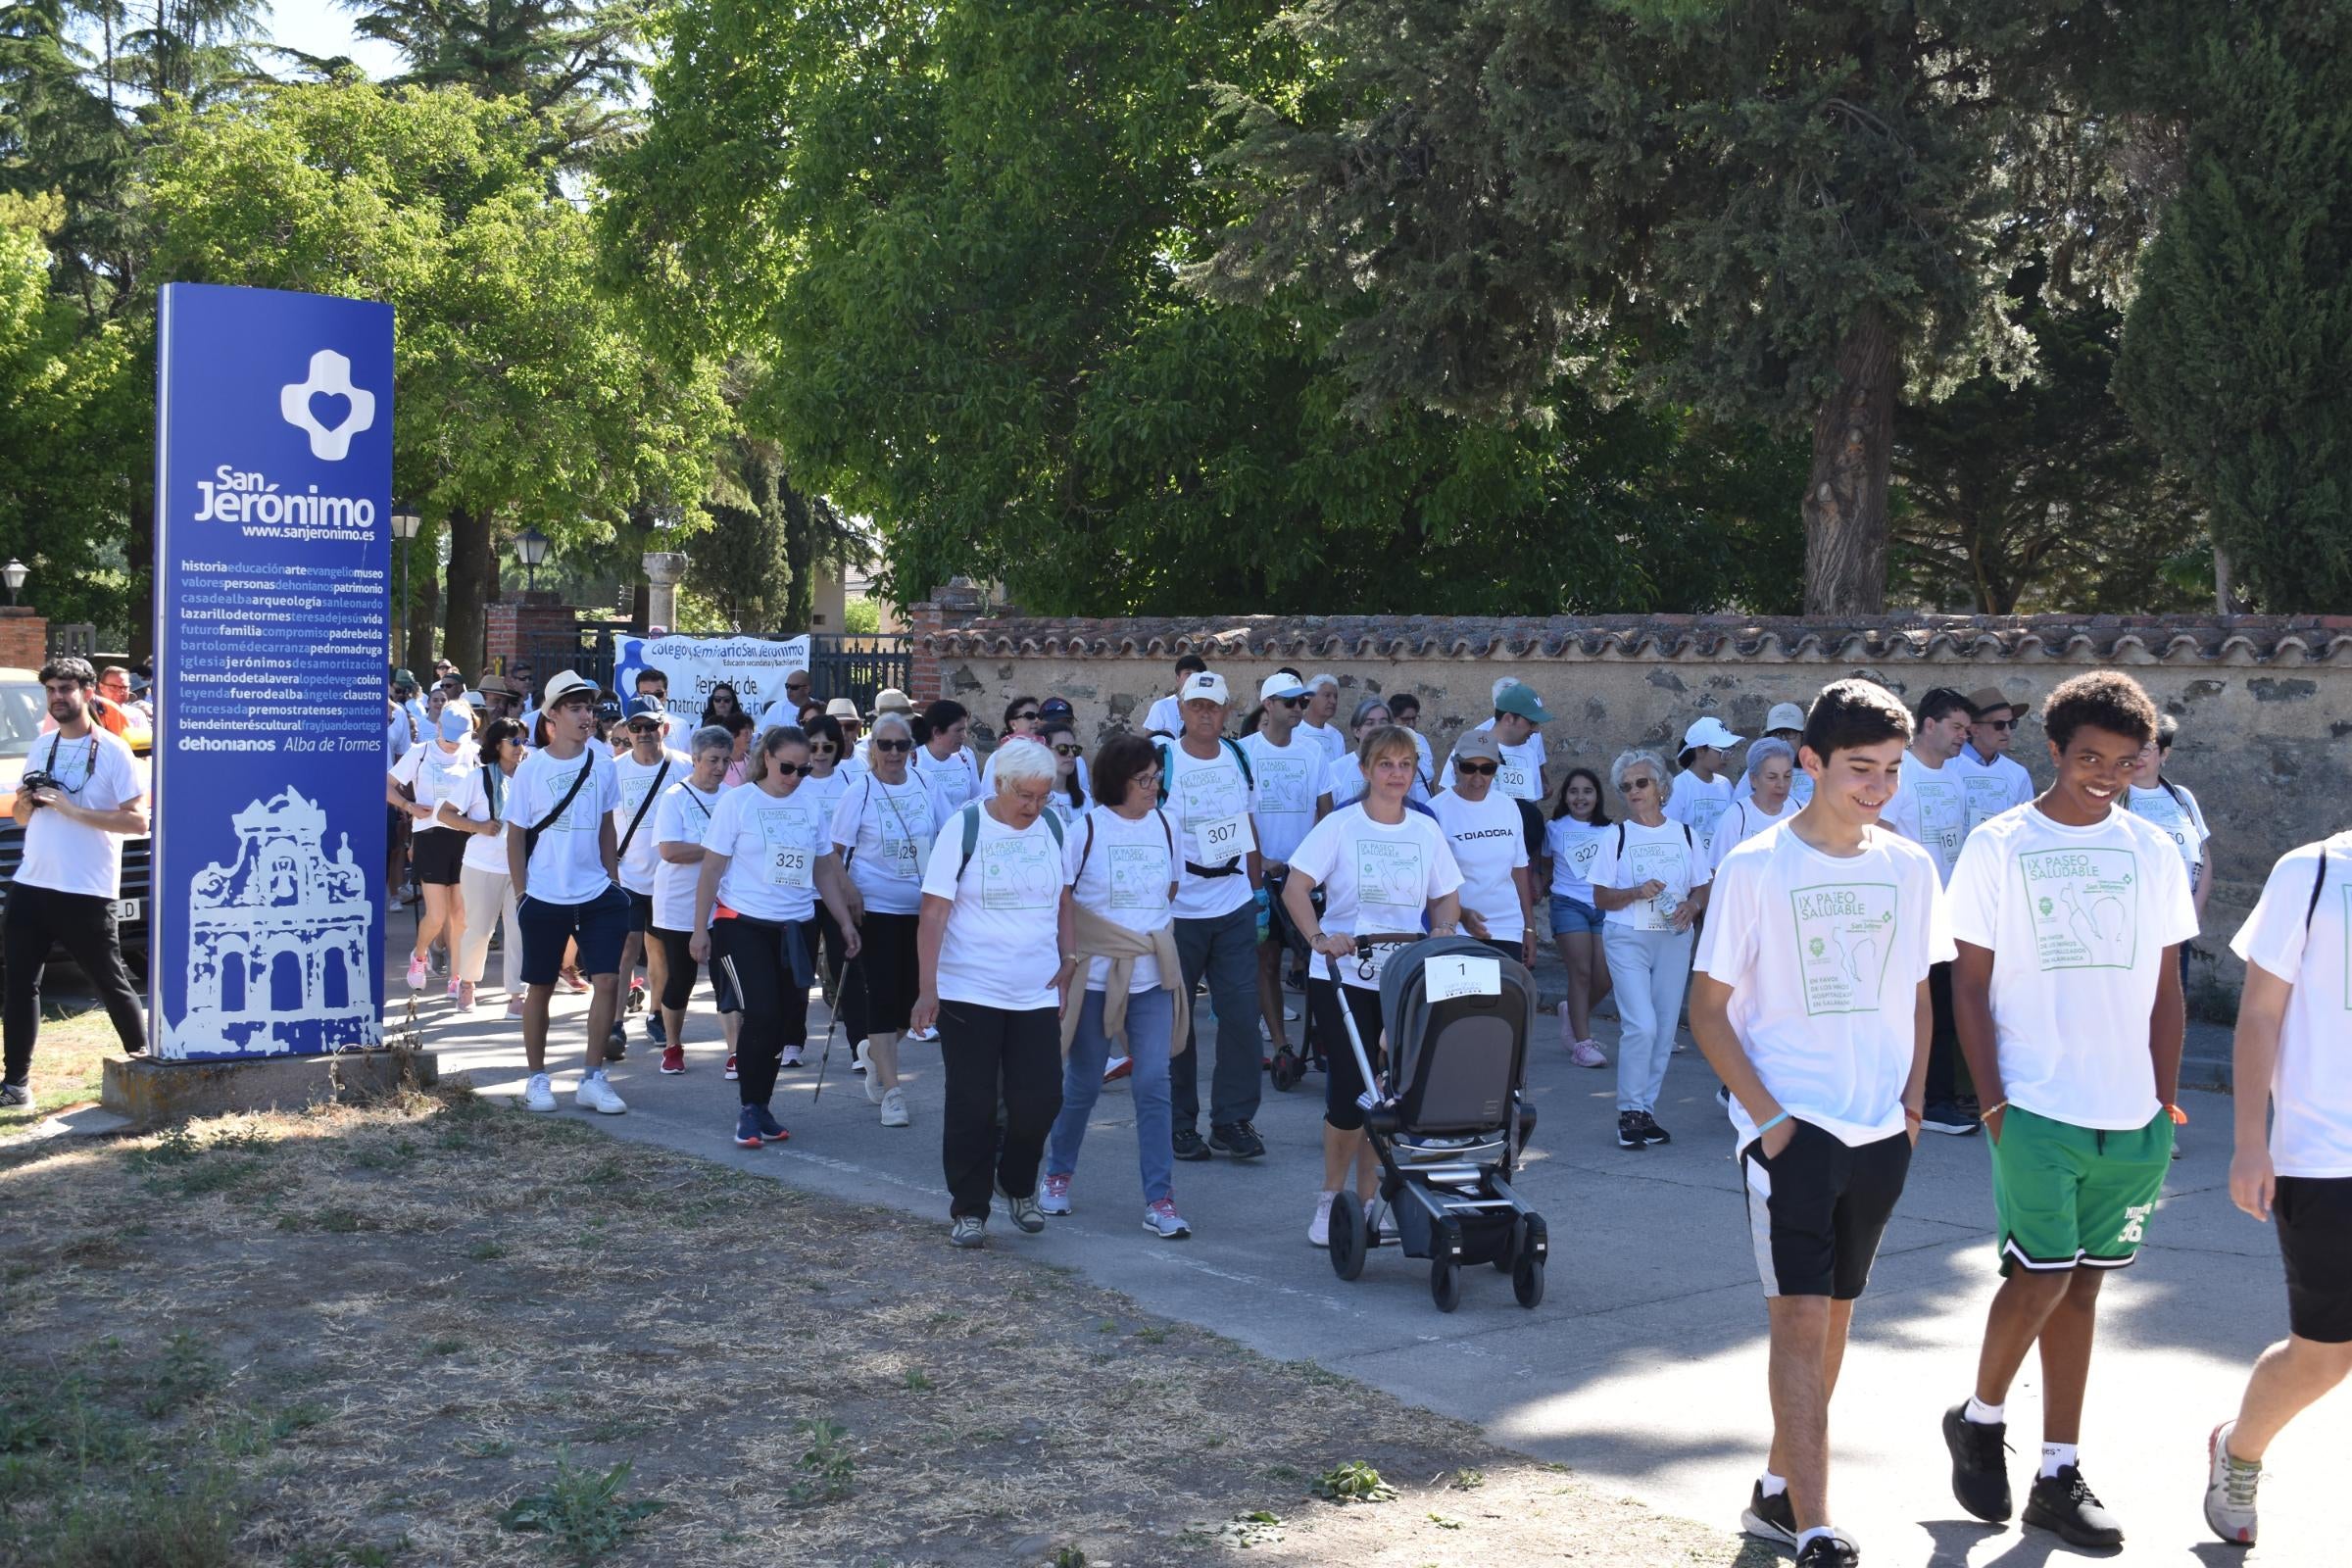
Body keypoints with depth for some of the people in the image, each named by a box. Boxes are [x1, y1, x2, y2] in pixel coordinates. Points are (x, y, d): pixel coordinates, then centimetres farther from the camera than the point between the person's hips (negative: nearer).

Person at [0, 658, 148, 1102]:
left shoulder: (113, 751, -7)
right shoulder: (41, 748, 12)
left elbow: (137, 821, -14)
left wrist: (72, 809, -20)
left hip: (88, 894, -6)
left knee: (111, 984, 6)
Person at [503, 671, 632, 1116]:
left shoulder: (602, 764, 2)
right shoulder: (530, 770, -5)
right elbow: (516, 836, 0)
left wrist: (612, 878, 9)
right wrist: (521, 894, -3)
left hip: (597, 895, 2)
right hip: (544, 898, -2)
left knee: (608, 980, -6)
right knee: (540, 988, 8)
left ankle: (593, 1079, 4)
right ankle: (538, 1078, 22)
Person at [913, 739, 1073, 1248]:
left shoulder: (1051, 828, 5)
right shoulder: (963, 828, -8)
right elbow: (934, 912, -10)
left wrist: (1068, 960, 7)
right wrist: (927, 989, -15)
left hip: (1037, 994, 4)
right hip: (969, 992, -4)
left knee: (1040, 1100, 0)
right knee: (973, 1105, 2)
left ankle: (1017, 1186, 26)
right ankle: (967, 1210, 15)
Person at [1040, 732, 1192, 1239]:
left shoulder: (1164, 826, 5)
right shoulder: (1085, 829, -7)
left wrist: (1156, 938, 12)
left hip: (1153, 978, 3)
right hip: (1094, 977, -3)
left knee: (1153, 1084, -4)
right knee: (1082, 1083, 9)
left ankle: (1159, 1201, -1)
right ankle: (1058, 1174, 32)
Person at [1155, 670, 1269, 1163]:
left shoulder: (1238, 757, 7)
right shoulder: (1162, 760, -7)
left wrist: (1258, 886, 15)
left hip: (1235, 908, 4)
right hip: (1178, 911, -3)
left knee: (1241, 1015, -1)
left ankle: (1233, 1120, 9)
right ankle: (1179, 1122, 16)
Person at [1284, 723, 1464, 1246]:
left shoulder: (1426, 830, 8)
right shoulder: (1339, 826, -3)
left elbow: (1446, 897, 14)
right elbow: (1295, 889, -8)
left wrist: (1444, 928, -8)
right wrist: (1319, 938, -23)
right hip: (1343, 978, -3)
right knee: (1351, 1091, -6)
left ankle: (1365, 1202, 18)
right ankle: (1331, 1198, 12)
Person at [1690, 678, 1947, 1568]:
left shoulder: (1908, 868, 5)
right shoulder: (1754, 868, -9)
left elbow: (1916, 994, 15)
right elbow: (1708, 1009, -6)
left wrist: (1913, 1100, 5)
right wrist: (1769, 1116, -13)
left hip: (1881, 1132, 5)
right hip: (1789, 1128, -5)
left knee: (1835, 1310, 14)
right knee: (1800, 1317, -9)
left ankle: (1779, 1491, 29)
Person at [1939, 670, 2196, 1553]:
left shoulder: (2151, 851, 7)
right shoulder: (1997, 846, -2)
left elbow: (2166, 986, 11)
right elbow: (1970, 985, -2)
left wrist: (2167, 1106, 5)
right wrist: (1992, 1102, -8)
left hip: (2130, 1116, 4)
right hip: (2037, 1107, -3)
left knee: (2081, 1283, 9)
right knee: (2042, 1276, -8)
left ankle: (2058, 1475, 17)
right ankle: (1978, 1419, 18)